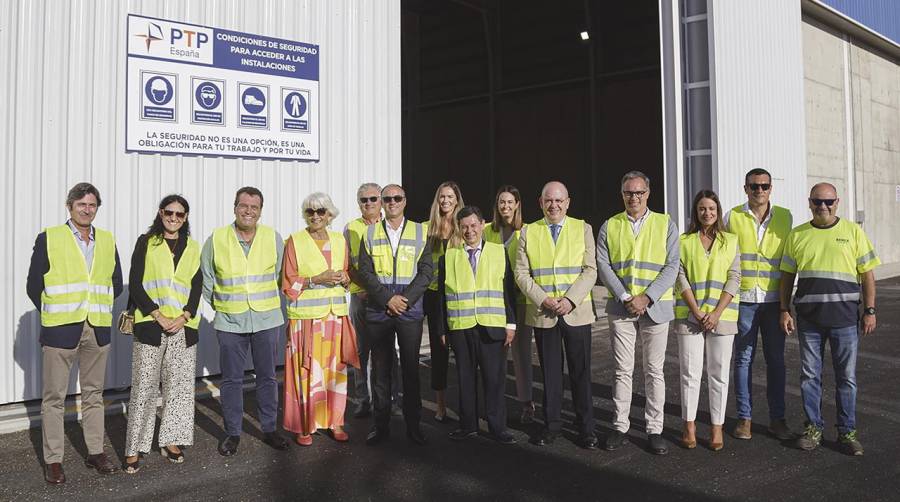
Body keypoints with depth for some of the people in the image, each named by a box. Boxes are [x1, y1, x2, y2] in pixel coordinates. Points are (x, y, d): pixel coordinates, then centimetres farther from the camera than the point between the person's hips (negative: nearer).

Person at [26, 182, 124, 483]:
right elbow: (34, 285, 1)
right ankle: (53, 460, 12)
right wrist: (54, 315, 4)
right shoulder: (48, 238, -2)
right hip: (60, 331, -3)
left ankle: (95, 452, 22)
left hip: (97, 331, 3)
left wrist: (100, 311, 10)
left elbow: (116, 284, 16)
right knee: (54, 397, 2)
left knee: (93, 394, 12)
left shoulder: (108, 241, 9)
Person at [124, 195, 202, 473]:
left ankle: (170, 441, 18)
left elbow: (197, 286, 8)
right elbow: (135, 284, -1)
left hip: (183, 326, 3)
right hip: (150, 325, -3)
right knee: (144, 386, -2)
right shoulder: (146, 242, 5)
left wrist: (183, 317, -7)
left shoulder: (193, 247, 13)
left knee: (179, 385, 6)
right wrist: (159, 316, -11)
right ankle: (135, 449, 6)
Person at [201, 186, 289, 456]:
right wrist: (220, 306, 9)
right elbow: (206, 278, 8)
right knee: (232, 380, 6)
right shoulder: (216, 239, -2)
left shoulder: (273, 238, 1)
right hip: (229, 322, -1)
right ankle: (232, 433, 18)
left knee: (267, 377, 9)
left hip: (267, 319, 1)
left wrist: (267, 302, 11)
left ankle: (269, 429, 21)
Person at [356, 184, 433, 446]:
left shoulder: (420, 232, 7)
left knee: (411, 368, 3)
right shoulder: (370, 233, 8)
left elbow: (426, 271, 0)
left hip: (410, 310, 0)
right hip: (378, 310, 1)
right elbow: (365, 272, 0)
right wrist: (388, 298, -11)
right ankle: (381, 424, 15)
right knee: (380, 368, 5)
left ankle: (413, 424, 13)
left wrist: (406, 299, -11)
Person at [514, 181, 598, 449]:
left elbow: (590, 270, -2)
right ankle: (552, 424, 20)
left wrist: (570, 300, -14)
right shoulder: (528, 232, 7)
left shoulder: (583, 229, 6)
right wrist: (543, 299, -12)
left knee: (581, 371, 4)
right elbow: (521, 273, 2)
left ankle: (585, 427, 15)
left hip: (576, 313, -1)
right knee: (550, 371, 8)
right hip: (542, 314, 1)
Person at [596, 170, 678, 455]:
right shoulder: (609, 227, 7)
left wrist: (647, 298, -13)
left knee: (654, 370, 4)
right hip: (620, 308, 1)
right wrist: (625, 298, -12)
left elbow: (672, 266, -3)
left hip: (656, 307, -1)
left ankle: (654, 429, 13)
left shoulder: (665, 225, 5)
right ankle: (620, 427, 15)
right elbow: (603, 266, -1)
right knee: (623, 370, 6)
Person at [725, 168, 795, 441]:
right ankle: (744, 418, 14)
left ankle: (777, 418, 17)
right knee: (744, 358, 4)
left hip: (774, 298, 2)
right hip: (743, 298, -1)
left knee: (776, 359, 6)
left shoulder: (785, 217, 7)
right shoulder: (732, 217, 2)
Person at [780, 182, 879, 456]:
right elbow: (787, 276, 10)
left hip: (845, 316, -1)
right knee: (809, 376, 7)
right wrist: (785, 311, 3)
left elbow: (867, 274, 4)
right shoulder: (797, 235, 7)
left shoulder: (853, 232, 4)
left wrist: (870, 311, -2)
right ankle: (814, 427, 19)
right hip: (809, 317, 1)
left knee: (846, 377, 5)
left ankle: (847, 431, 17)